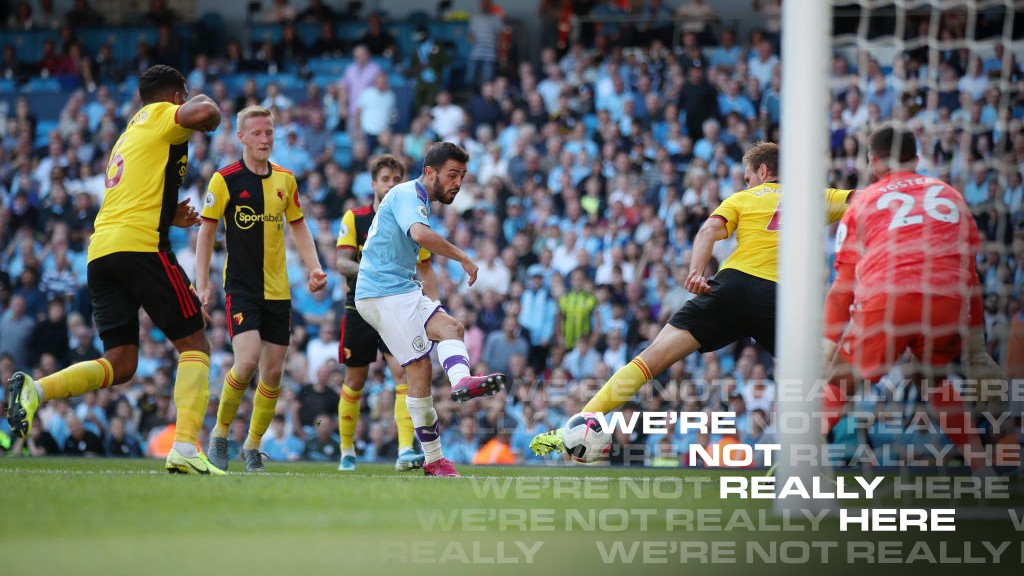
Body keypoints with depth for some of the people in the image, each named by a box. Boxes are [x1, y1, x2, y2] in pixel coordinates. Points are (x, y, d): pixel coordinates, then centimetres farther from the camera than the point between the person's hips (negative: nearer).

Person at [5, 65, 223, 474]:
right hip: (142, 245, -8)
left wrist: (168, 219, 28)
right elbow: (205, 114, -15)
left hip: (100, 252, 8)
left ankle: (35, 390, -15)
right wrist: (204, 102, 7)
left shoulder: (127, 136, 30)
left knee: (120, 365, 7)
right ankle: (185, 449, -15)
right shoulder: (161, 116, 6)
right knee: (194, 345, 0)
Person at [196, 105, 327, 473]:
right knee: (247, 360, -21)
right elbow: (207, 230, -1)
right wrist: (202, 284, -7)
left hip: (278, 289, 5)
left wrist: (314, 268, 5)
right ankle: (220, 433, 1)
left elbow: (298, 226, 18)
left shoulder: (285, 179, 7)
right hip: (240, 287, -5)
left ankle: (253, 446, 20)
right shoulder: (225, 179, -6)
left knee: (273, 372, 3)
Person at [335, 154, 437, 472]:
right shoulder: (354, 218, 0)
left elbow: (426, 270, 10)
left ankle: (406, 451, -24)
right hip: (360, 310, 0)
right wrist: (362, 270, -30)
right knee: (354, 382, 8)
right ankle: (347, 452, 23)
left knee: (403, 373, -17)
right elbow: (341, 261, -8)